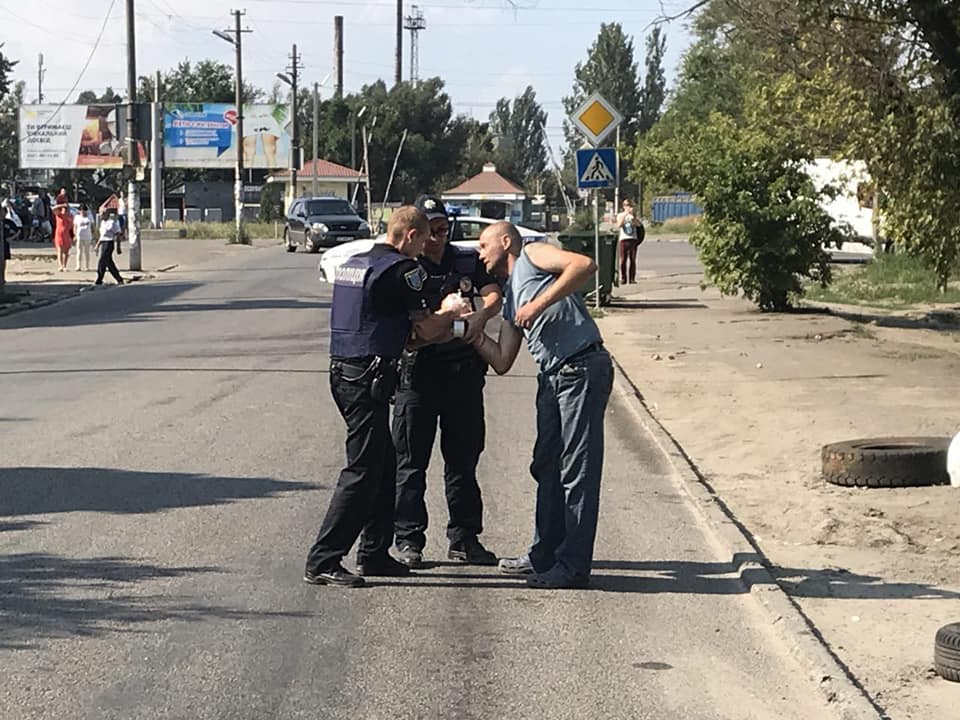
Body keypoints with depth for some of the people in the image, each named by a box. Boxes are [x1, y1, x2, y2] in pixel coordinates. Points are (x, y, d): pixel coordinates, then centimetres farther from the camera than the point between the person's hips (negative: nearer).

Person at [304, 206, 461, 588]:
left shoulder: (353, 263, 16)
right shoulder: (402, 269, -11)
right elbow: (426, 329, -7)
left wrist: (440, 325, 26)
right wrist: (451, 313, 14)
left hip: (342, 371, 10)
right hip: (369, 378, -9)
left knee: (384, 465, 17)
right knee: (362, 472, -6)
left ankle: (374, 553, 22)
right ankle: (322, 562, -6)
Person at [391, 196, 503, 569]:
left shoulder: (468, 261, 9)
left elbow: (494, 295, -3)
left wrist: (481, 315, -25)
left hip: (464, 370, 4)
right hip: (418, 370, -4)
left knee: (463, 457, 10)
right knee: (411, 458, 2)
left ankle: (464, 539, 18)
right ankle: (408, 540, 8)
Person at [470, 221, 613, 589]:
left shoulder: (532, 255, 3)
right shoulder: (509, 299, 26)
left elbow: (585, 265, -15)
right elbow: (502, 362, 23)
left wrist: (540, 303, -17)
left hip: (584, 368, -10)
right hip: (552, 378, 10)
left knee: (577, 469, -7)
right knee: (547, 466, 13)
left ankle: (574, 566, -5)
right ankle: (546, 555, 24)